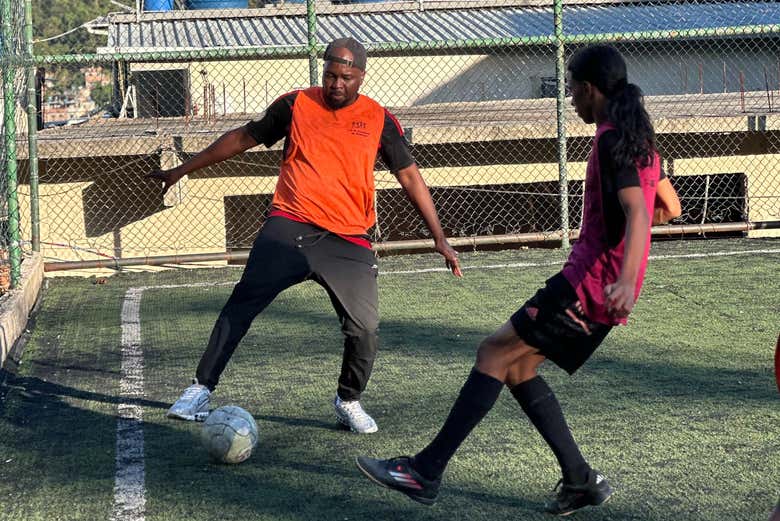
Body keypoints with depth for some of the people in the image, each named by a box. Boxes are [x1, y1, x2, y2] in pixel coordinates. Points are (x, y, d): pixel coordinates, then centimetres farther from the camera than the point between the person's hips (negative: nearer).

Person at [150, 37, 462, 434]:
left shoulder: (379, 120, 5)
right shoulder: (296, 105, 6)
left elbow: (409, 176, 10)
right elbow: (244, 137, 16)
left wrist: (439, 238, 5)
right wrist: (183, 169, 20)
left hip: (348, 241, 1)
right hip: (289, 226, 0)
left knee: (364, 329, -7)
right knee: (242, 303, -12)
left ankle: (349, 402, 18)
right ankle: (201, 389, -5)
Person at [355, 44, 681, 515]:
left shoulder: (612, 141, -13)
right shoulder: (639, 137, 14)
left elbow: (637, 212, -27)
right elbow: (668, 206, 26)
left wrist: (626, 280, -41)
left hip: (590, 285, -9)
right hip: (601, 286, 9)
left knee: (495, 352, -9)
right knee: (517, 366, 13)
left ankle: (426, 472, -10)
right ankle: (581, 480, 12)